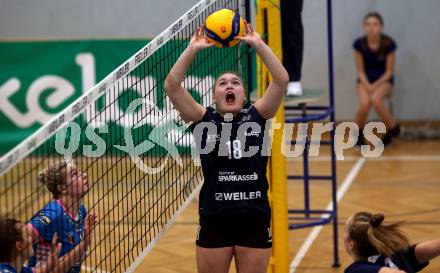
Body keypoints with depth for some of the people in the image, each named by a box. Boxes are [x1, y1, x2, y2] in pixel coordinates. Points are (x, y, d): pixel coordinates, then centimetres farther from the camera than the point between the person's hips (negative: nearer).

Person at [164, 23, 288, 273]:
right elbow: (172, 86, -7)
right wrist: (193, 49, -11)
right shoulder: (205, 120, 3)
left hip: (254, 220, 0)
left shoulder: (256, 117, 4)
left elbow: (282, 80, -7)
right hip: (214, 221, 0)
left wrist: (258, 44, -10)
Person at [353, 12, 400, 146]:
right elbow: (360, 70, -4)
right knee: (364, 103, -30)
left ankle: (393, 128, -8)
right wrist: (367, 86, -20)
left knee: (375, 99, -34)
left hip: (384, 79, -1)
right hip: (365, 79, 1)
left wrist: (375, 86, -19)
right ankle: (358, 131, 0)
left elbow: (389, 71, -10)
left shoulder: (388, 44, -18)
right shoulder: (359, 44, -14)